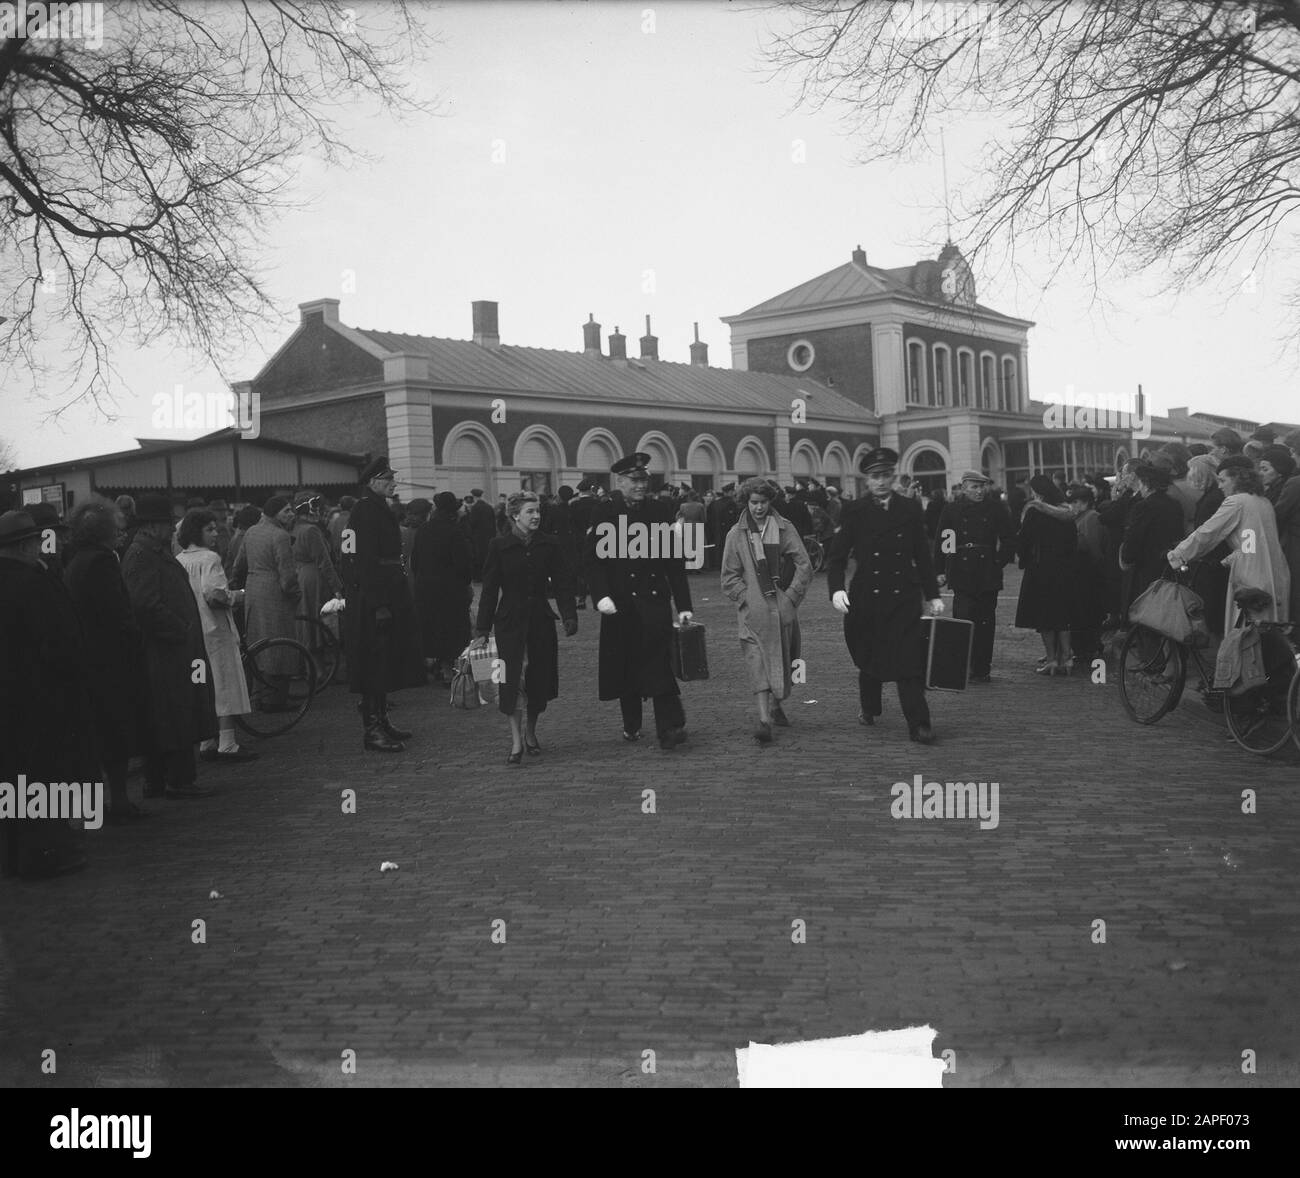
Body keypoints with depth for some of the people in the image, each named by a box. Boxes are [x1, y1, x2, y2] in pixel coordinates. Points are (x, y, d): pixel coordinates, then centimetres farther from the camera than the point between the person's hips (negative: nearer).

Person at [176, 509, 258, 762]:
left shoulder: (179, 560, 8)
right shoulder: (209, 558, -15)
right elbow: (215, 594, -25)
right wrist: (235, 595, -6)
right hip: (215, 630, -8)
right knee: (225, 686, -1)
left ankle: (207, 744, 17)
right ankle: (227, 744, -1)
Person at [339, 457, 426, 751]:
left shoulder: (377, 509, 16)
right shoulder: (368, 510, -15)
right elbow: (368, 561, -22)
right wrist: (380, 603, -25)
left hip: (379, 600, 10)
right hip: (375, 602, -10)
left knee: (383, 664, 16)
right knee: (375, 663, -7)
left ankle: (381, 721, 24)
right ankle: (373, 730, -4)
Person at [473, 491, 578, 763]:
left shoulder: (550, 545, 1)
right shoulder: (499, 546, -3)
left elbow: (563, 583, 1)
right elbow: (489, 589, -1)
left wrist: (569, 616, -11)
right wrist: (483, 629, -3)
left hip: (541, 621, 2)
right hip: (510, 622, -2)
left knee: (539, 679, 7)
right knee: (512, 680, -8)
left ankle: (530, 733, 26)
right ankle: (516, 742, -5)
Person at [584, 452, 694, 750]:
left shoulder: (661, 513, 4)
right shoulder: (605, 513, 2)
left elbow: (675, 563, 4)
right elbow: (593, 559, -2)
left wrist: (684, 606, 0)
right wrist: (601, 596, -15)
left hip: (655, 601, -1)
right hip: (619, 604, 1)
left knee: (658, 663, -10)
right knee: (625, 666, 9)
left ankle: (671, 726, -9)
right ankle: (631, 726, 25)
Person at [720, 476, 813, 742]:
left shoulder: (784, 528, 4)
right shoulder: (736, 535, 3)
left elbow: (804, 564, 3)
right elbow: (729, 576, 5)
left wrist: (791, 596, -5)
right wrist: (746, 598, -7)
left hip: (783, 608, 2)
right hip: (752, 610, -2)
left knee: (783, 659, 11)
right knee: (757, 660, -13)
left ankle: (775, 705, 33)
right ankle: (764, 719, -19)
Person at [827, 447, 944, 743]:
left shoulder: (910, 509, 5)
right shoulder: (855, 513, 1)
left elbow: (922, 555, 11)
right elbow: (837, 556, -1)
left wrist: (933, 594, 11)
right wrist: (836, 589, -17)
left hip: (904, 597, 0)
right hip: (867, 599, 0)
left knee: (909, 661, -9)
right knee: (868, 660, 13)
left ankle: (918, 724, -7)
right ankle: (869, 708, 37)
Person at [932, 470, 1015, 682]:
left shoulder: (996, 510, 7)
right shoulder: (950, 511, 4)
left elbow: (1009, 539, 13)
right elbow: (940, 543, 6)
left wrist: (1000, 561, 2)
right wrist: (940, 571, 1)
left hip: (989, 575, 2)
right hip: (962, 575, -2)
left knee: (986, 623, 5)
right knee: (963, 620, -11)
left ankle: (982, 669, 13)